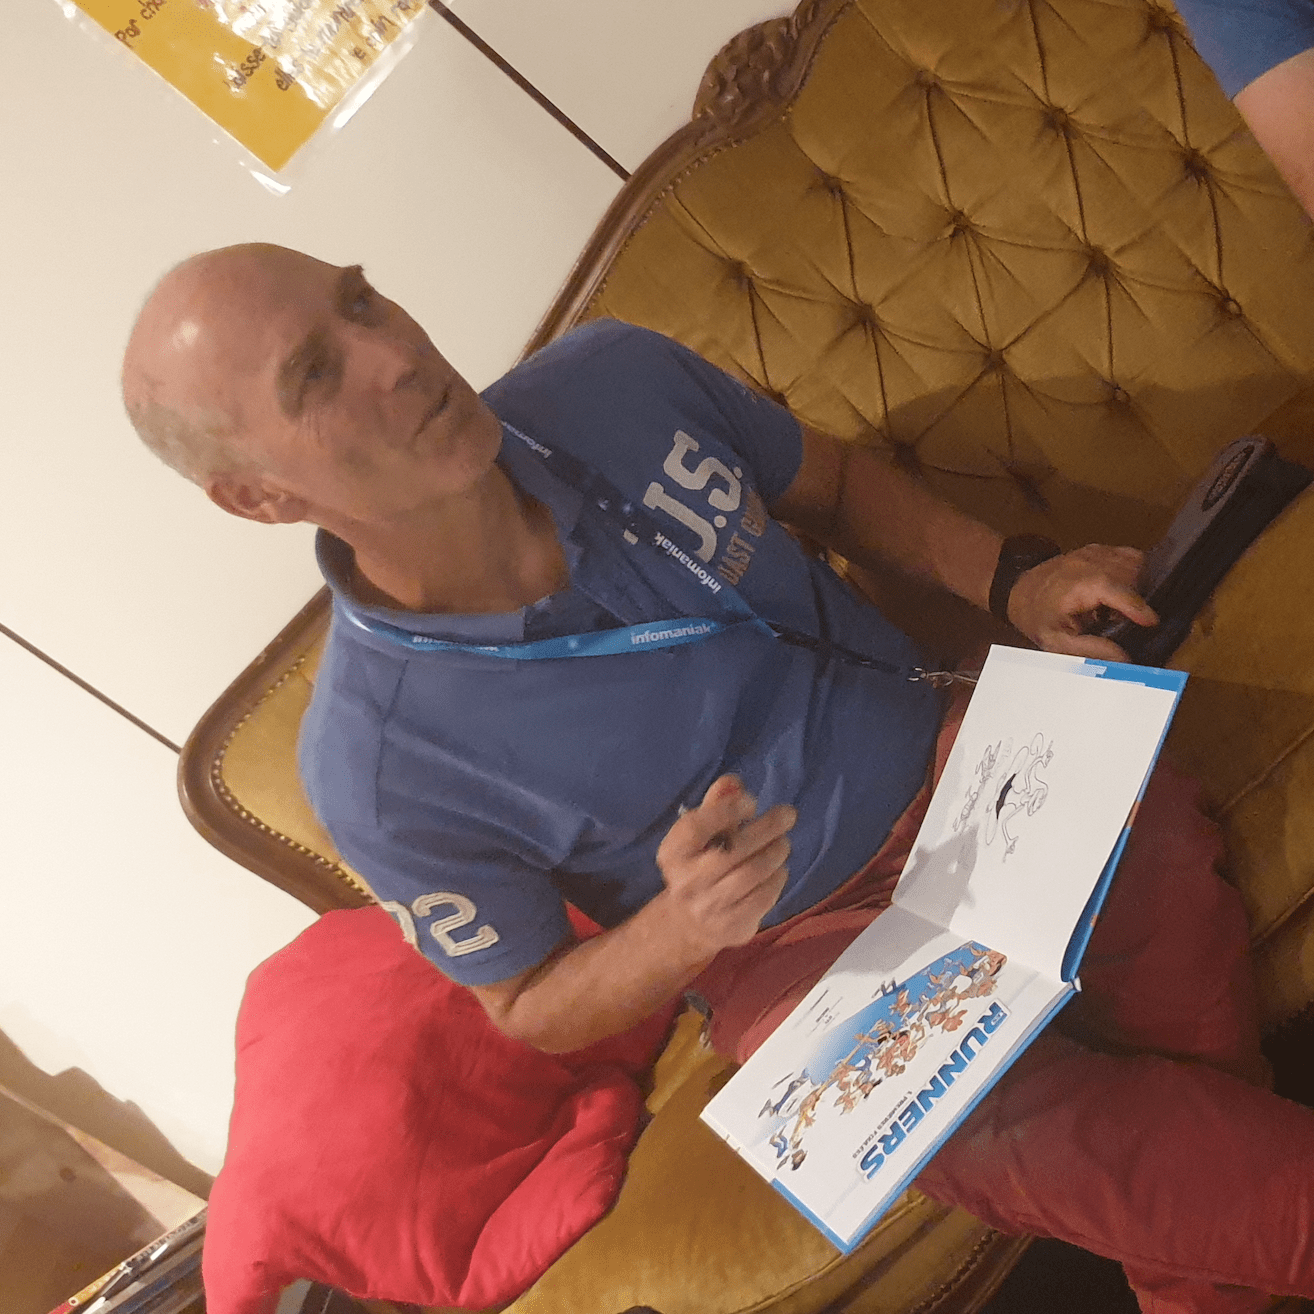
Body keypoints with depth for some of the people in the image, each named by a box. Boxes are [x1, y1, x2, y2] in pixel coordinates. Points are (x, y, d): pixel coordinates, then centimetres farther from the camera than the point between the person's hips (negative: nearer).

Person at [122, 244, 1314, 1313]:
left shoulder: (616, 379, -9)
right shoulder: (378, 769, -20)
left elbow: (830, 478, 11)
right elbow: (528, 1009, -4)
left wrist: (1013, 578, -5)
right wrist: (682, 928, -24)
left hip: (948, 763, 4)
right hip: (797, 945, -3)